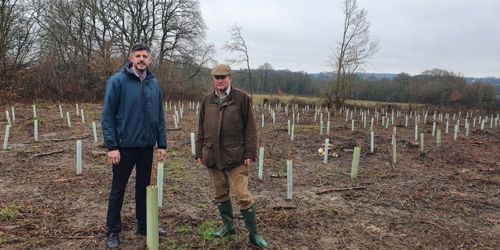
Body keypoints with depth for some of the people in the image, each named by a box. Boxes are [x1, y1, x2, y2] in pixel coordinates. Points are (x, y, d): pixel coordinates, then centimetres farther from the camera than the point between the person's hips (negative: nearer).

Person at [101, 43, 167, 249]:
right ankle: (113, 231, 23)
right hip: (125, 146, -4)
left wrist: (162, 144, 4)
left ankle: (144, 225, 31)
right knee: (118, 190, 8)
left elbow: (160, 116, 8)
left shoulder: (154, 83, 4)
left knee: (144, 187, 16)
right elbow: (107, 116, -11)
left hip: (147, 146, 4)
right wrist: (111, 146, -15)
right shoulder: (117, 81, -9)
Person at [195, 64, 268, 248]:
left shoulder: (242, 98, -3)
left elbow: (250, 128, -4)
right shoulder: (207, 100, 10)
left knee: (243, 196, -3)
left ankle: (253, 234, 9)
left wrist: (250, 154, -9)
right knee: (220, 195, 15)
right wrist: (199, 152, 10)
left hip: (235, 156, -4)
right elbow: (201, 129, 14)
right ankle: (228, 226, 33)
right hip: (212, 156, 5)